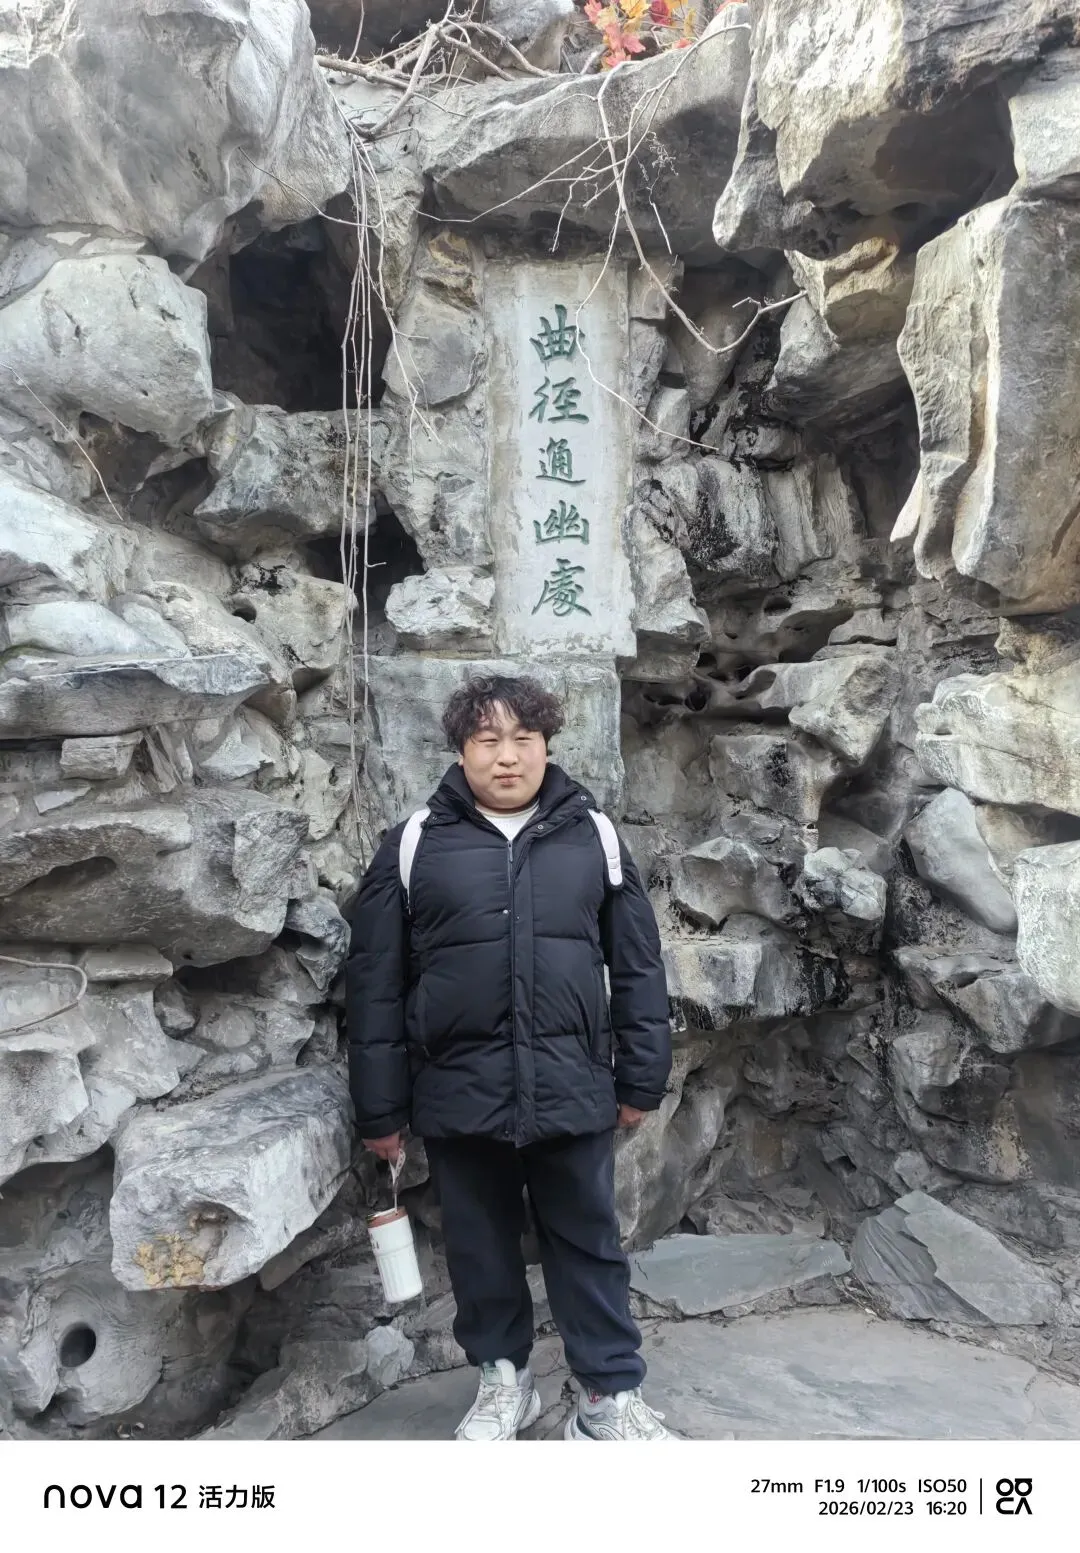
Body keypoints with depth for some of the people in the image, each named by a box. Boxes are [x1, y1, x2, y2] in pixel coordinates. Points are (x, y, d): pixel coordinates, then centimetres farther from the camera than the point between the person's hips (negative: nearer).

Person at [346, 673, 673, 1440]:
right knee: (481, 1243, 17)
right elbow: (376, 985, 0)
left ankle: (613, 1394, 32)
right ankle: (504, 1378, 39)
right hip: (459, 1089, 0)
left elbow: (638, 966, 6)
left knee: (588, 1243, 14)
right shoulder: (414, 845, -2)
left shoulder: (594, 837, 1)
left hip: (571, 1086, 0)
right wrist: (380, 1108, 1)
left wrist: (641, 1079, 5)